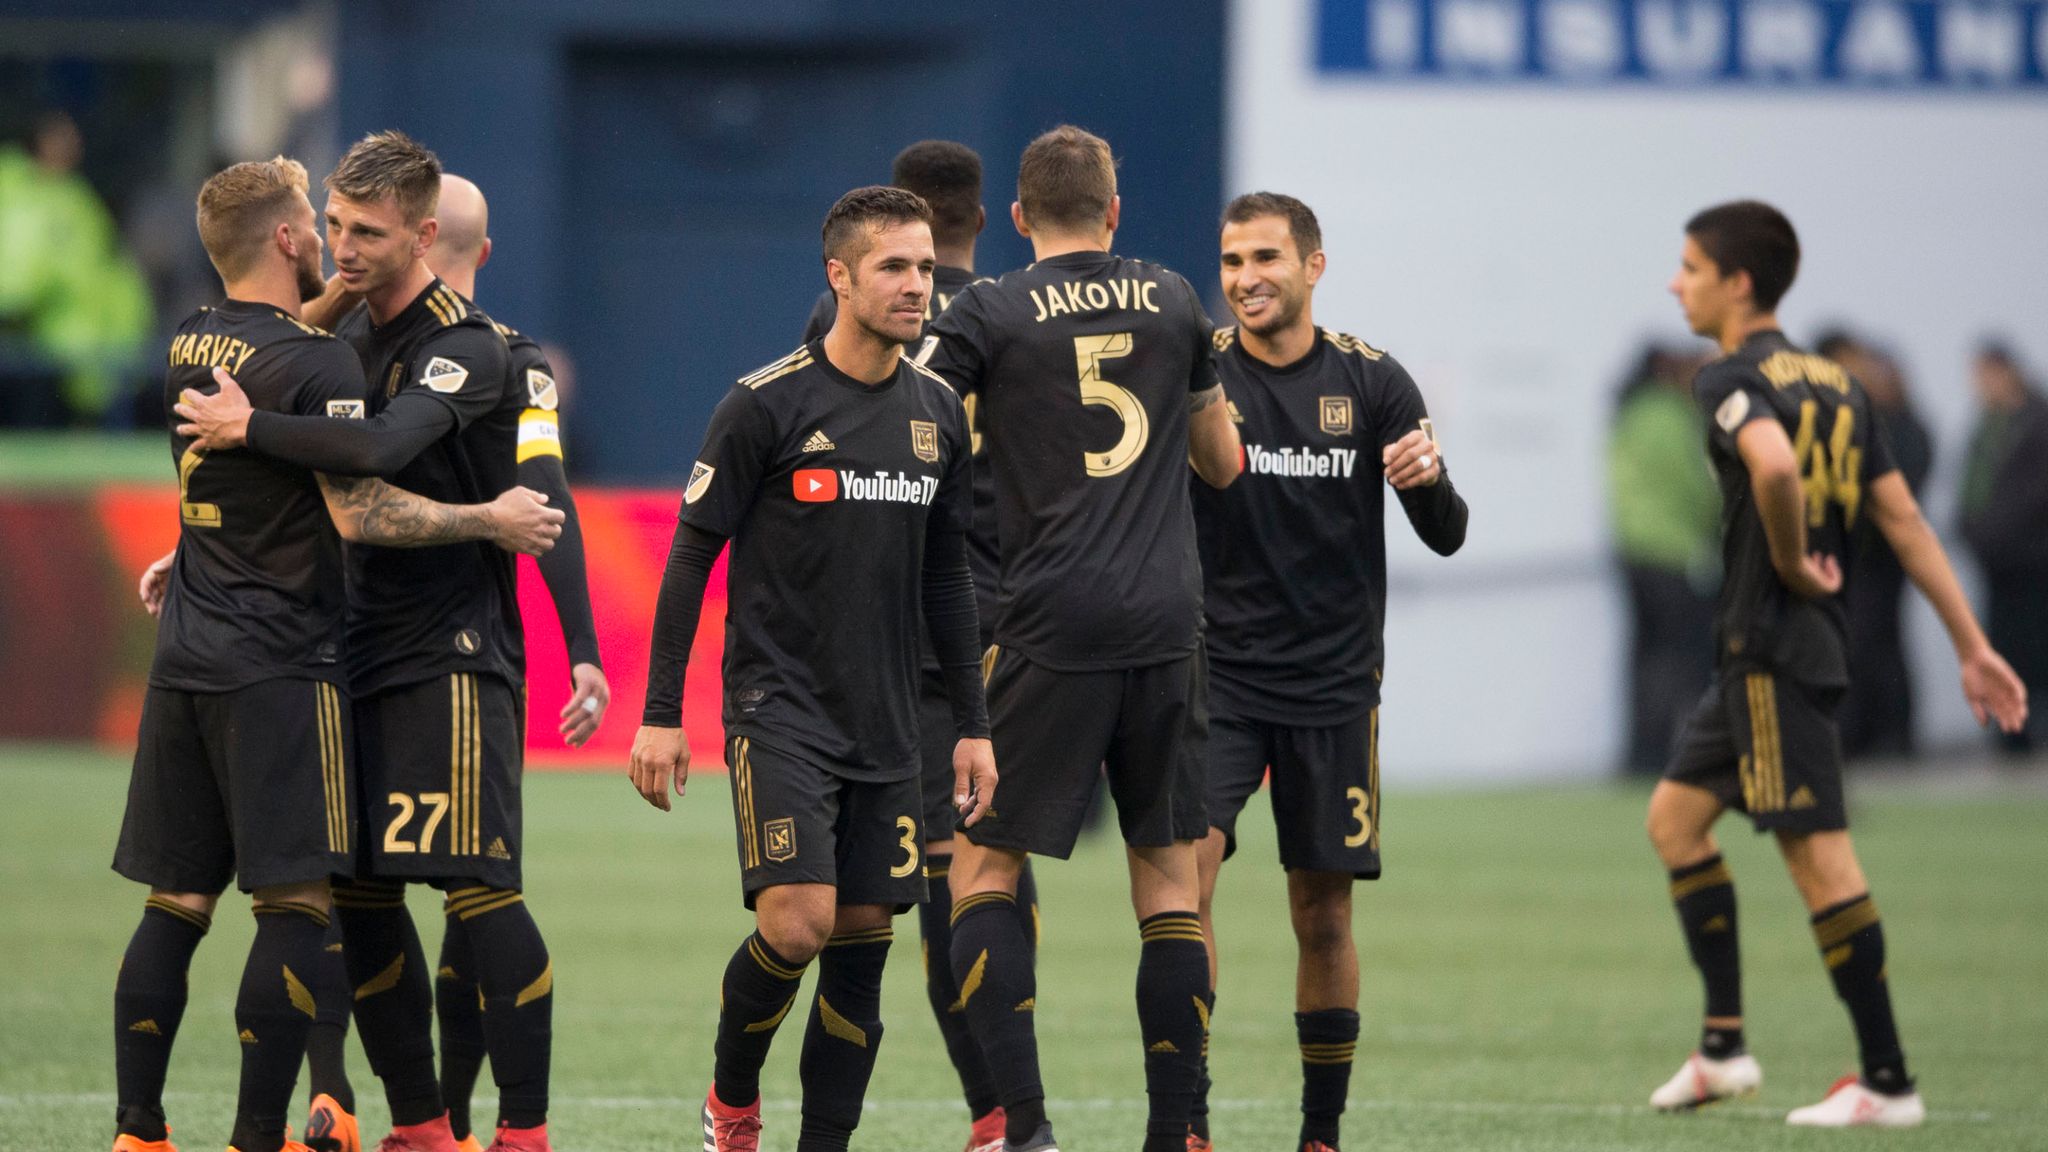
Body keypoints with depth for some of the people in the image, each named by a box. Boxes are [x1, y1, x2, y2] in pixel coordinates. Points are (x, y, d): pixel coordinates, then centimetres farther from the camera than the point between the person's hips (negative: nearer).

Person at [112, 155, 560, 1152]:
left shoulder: (189, 348, 9)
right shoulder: (318, 362, -14)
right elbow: (360, 514, -16)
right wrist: (488, 520, -8)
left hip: (186, 659, 7)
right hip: (283, 664, -7)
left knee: (176, 901, 9)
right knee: (295, 903, -4)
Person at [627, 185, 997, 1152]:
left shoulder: (937, 411, 9)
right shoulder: (767, 404, -8)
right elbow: (691, 556, -4)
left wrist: (971, 725, 15)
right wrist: (660, 712, -7)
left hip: (887, 725, 5)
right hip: (779, 703, -5)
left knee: (864, 935, 2)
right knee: (796, 922, -17)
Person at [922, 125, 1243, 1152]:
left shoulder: (989, 314, -1)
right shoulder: (1173, 302, 11)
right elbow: (1223, 463, 23)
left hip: (1054, 632, -3)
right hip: (1168, 626, 3)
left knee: (982, 866, 3)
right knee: (1169, 877, 9)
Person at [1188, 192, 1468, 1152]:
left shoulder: (1371, 382, 0)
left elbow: (1445, 536, 1)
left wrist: (1430, 478, -20)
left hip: (1334, 686, 1)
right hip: (1219, 670, -1)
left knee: (1323, 909, 5)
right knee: (1186, 865, -18)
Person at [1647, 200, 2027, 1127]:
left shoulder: (1730, 381, -11)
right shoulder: (1834, 383, 14)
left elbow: (1774, 466, -34)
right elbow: (1903, 519, 12)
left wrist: (1791, 562, -16)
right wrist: (1973, 646, 11)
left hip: (1772, 649, -9)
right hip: (1761, 657, 9)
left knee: (1817, 853, -7)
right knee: (1676, 814, 17)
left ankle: (1887, 1081, -6)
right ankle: (1724, 1045, 15)